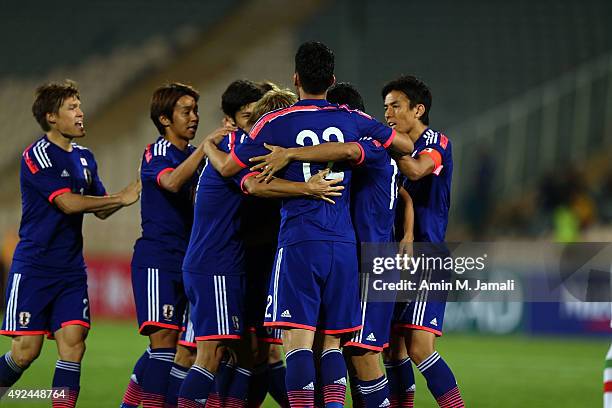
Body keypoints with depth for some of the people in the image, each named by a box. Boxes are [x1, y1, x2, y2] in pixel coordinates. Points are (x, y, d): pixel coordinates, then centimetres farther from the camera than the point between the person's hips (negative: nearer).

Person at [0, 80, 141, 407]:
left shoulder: (84, 158, 14)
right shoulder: (37, 155, -10)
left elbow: (101, 210, 16)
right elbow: (68, 203, -18)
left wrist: (134, 189, 0)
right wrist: (121, 197, -13)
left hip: (71, 269, 6)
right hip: (34, 267, -6)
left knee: (73, 342, -6)